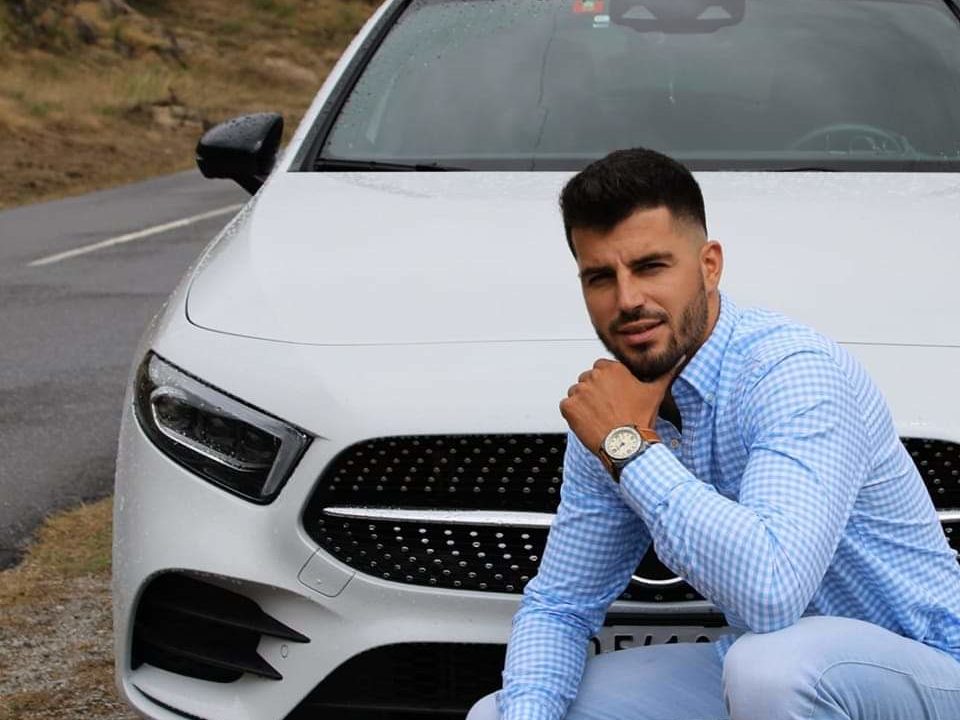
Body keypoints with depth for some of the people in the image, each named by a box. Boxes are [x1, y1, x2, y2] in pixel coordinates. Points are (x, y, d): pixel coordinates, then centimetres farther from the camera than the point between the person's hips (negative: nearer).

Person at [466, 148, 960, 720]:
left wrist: (631, 447, -28)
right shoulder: (611, 410, 0)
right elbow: (557, 605, 6)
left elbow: (770, 590, -39)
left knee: (772, 663, -40)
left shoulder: (794, 372, -24)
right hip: (758, 668, 7)